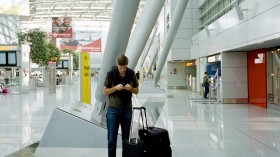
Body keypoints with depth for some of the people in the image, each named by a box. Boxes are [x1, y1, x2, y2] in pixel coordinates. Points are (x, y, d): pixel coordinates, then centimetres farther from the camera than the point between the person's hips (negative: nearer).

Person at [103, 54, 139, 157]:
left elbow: (136, 91, 7)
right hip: (113, 109, -2)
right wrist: (116, 88, -20)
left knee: (126, 138, 8)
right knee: (112, 139, -3)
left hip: (127, 109, 2)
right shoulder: (111, 74, -8)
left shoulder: (131, 74, -2)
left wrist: (130, 88, -15)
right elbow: (105, 92, -3)